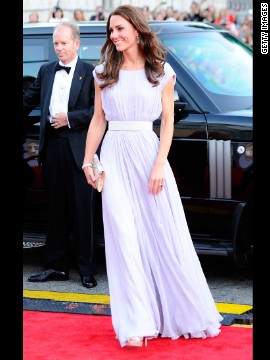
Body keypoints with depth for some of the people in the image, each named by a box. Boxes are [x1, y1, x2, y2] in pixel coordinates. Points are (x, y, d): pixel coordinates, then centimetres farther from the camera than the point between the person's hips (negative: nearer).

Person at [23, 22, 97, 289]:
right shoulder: (46, 72, 14)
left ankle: (86, 270, 6)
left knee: (82, 212, 0)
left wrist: (69, 119, -12)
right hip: (52, 148, 5)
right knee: (56, 211, 11)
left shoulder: (90, 73, -2)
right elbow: (29, 100, 23)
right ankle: (56, 267, 18)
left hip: (78, 149, -5)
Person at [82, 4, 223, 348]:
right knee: (124, 237, -3)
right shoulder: (103, 73, 7)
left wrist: (160, 164, -10)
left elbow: (168, 121, -1)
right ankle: (136, 324, -1)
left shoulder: (162, 72, 1)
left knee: (165, 236, 3)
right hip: (114, 157, 1)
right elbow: (98, 119, 11)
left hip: (148, 152, -1)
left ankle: (183, 315, 18)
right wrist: (88, 160, 6)